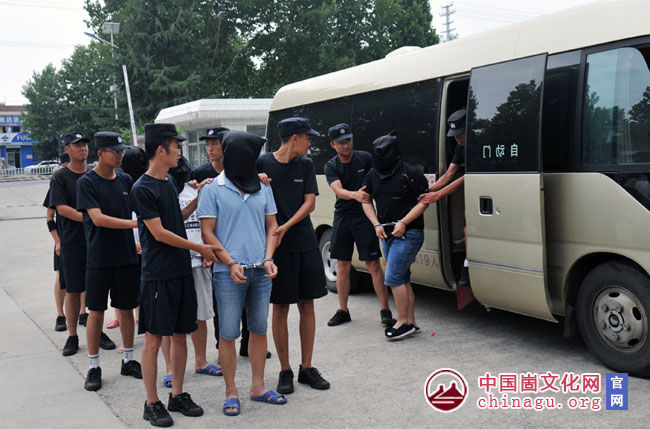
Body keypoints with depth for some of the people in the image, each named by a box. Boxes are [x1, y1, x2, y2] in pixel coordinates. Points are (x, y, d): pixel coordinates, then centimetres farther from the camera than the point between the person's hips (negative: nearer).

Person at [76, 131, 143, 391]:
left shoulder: (125, 180, 6)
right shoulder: (87, 182, -8)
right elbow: (98, 218, -18)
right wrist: (135, 223, -25)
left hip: (126, 256, 4)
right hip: (99, 259, -4)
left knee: (126, 309, 11)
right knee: (96, 312, 2)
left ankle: (128, 360, 25)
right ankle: (94, 367, 15)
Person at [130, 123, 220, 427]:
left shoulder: (169, 181, 12)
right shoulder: (142, 189, -13)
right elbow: (159, 233, -15)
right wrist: (200, 248, -11)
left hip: (181, 271, 8)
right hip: (157, 274, -8)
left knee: (180, 335, 12)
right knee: (153, 338, 0)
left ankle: (177, 395, 23)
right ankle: (152, 404, 11)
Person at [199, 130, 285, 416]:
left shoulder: (263, 187, 9)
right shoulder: (214, 189, -3)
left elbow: (271, 226, 13)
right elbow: (207, 233, -5)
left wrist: (269, 259, -2)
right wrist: (231, 263, -13)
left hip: (261, 272, 4)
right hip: (229, 273, -4)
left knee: (259, 329, 12)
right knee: (228, 334, 2)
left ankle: (258, 386, 26)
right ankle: (231, 392, 16)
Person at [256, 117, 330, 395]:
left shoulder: (305, 165, 7)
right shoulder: (262, 164, -4)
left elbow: (309, 203, 0)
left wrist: (286, 227, -13)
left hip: (305, 243, 4)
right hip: (276, 246, -4)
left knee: (307, 306, 7)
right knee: (280, 309, 3)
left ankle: (306, 368, 19)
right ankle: (285, 371, 15)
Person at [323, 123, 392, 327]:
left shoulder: (366, 158, -1)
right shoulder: (331, 166, 1)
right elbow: (338, 190, -16)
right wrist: (355, 194, -36)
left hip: (364, 216, -2)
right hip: (342, 217, 3)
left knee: (373, 264, -6)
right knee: (342, 265, 8)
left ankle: (385, 310, 1)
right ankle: (343, 311, 19)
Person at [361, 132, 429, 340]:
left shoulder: (409, 173, -11)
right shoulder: (372, 175, 9)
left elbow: (424, 200, -9)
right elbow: (366, 201, 16)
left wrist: (403, 222, -16)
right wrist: (376, 224, 2)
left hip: (408, 233, -7)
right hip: (387, 234, 7)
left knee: (393, 278, -11)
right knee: (402, 279, 11)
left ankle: (403, 321, 1)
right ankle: (410, 322, 19)